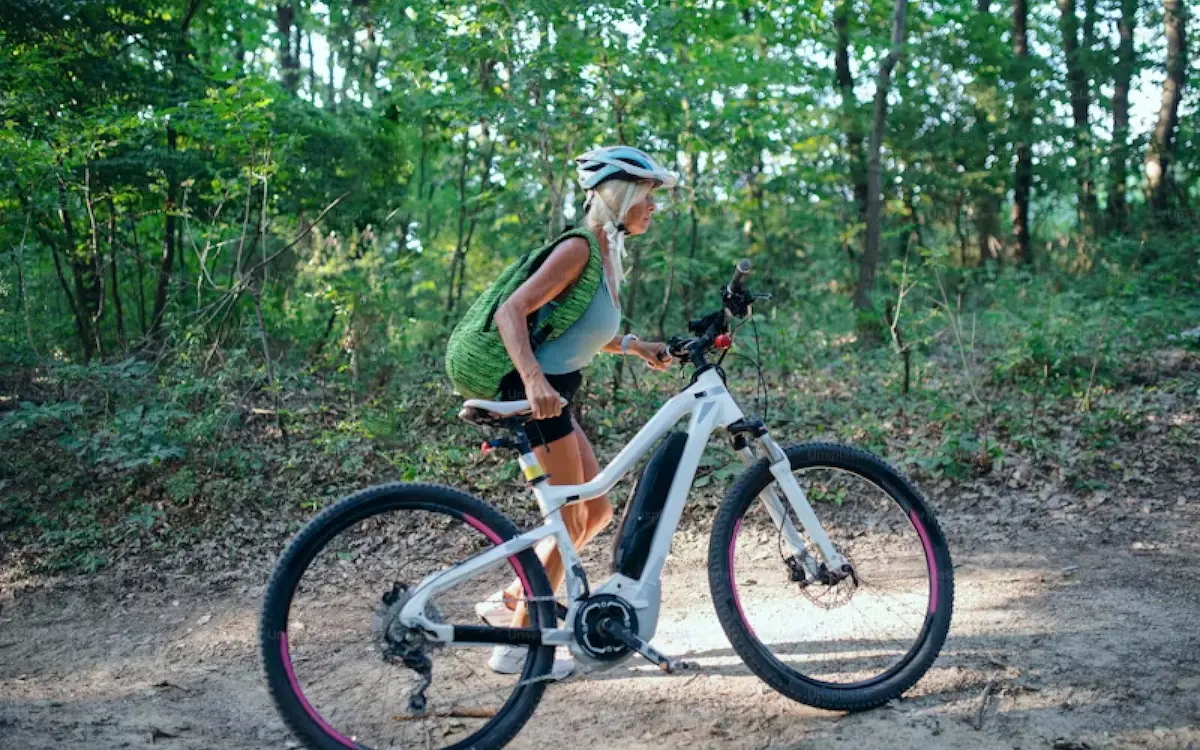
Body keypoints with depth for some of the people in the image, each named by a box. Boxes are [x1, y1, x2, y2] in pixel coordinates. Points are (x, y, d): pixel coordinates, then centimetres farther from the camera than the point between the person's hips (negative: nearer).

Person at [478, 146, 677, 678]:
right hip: (537, 393, -10)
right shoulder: (579, 248, -16)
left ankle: (507, 603, 24)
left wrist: (637, 347, 11)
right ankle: (517, 646, 10)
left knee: (597, 512, 14)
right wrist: (533, 378, -39)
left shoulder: (607, 254, 13)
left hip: (554, 396, 10)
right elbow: (510, 311, -25)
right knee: (571, 523, -3)